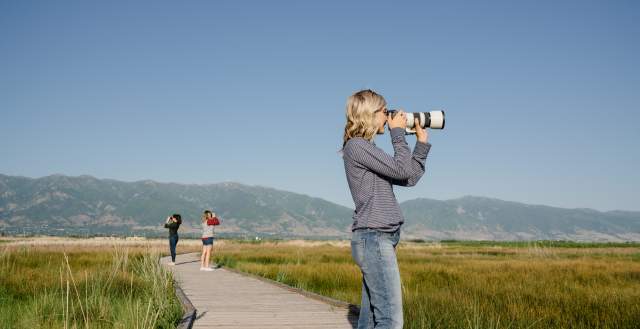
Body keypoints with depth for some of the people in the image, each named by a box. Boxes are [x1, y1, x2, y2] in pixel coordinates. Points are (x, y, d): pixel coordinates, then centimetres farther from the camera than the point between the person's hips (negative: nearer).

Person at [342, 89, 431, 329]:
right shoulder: (356, 145, -9)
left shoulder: (368, 149, 20)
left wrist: (422, 142, 17)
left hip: (376, 239, 10)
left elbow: (410, 178, 19)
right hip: (373, 238, -10)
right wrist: (398, 133, -1)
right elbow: (402, 170, -13)